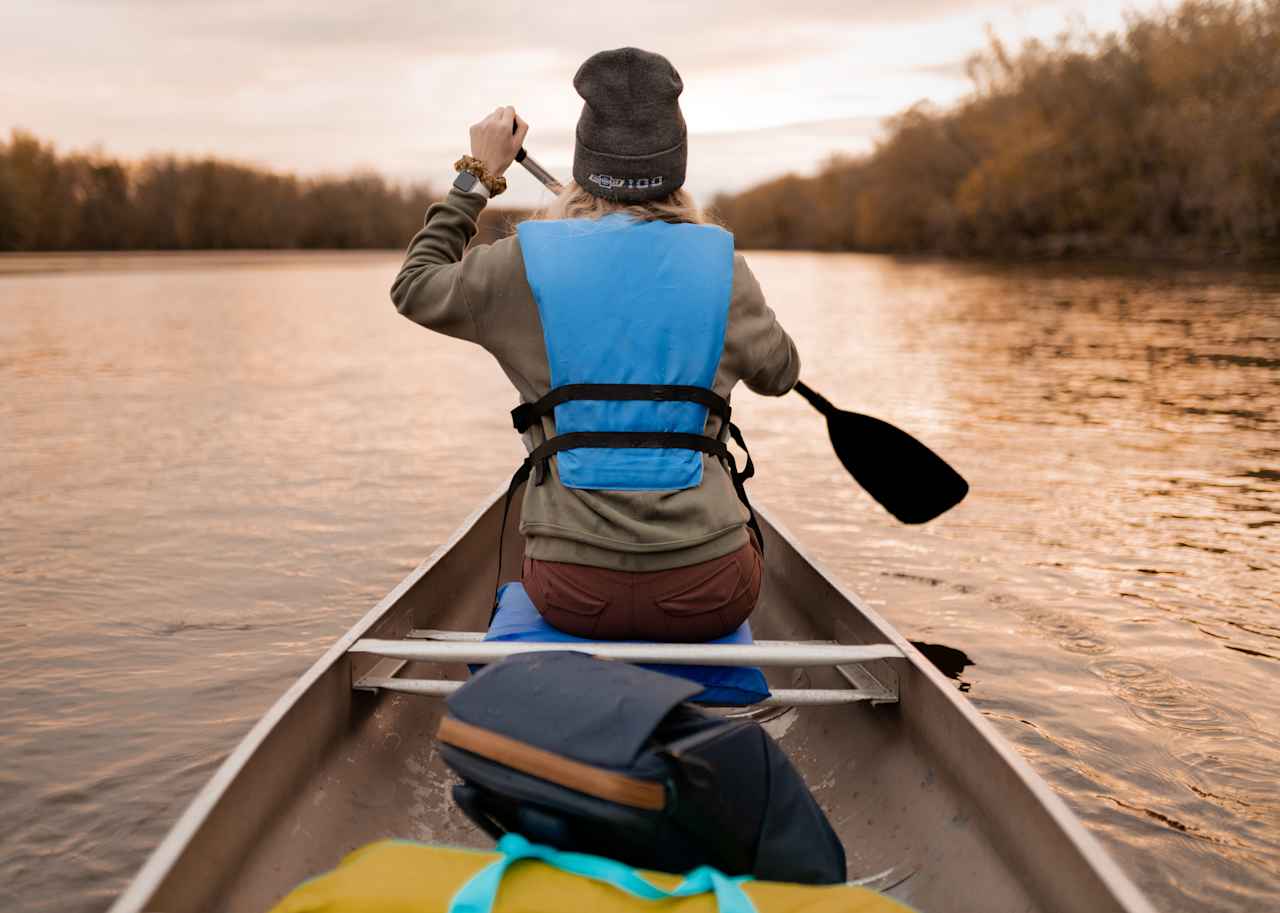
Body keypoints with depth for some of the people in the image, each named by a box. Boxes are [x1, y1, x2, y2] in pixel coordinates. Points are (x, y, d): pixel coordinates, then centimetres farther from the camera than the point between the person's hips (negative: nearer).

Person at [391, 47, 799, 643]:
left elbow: (414, 288, 16)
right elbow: (781, 373, 17)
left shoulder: (529, 261, -4)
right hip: (708, 597, 0)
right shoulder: (717, 263, -2)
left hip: (573, 595, 1)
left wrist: (476, 177, 22)